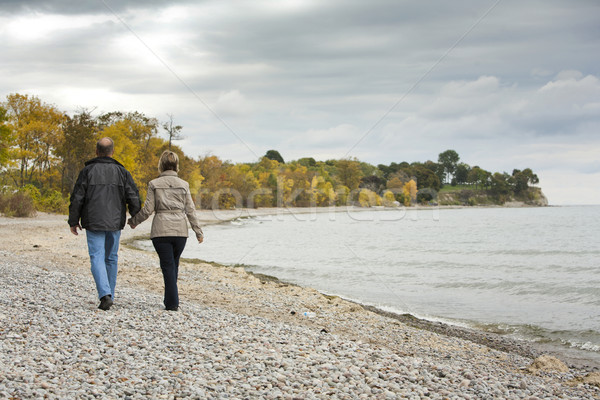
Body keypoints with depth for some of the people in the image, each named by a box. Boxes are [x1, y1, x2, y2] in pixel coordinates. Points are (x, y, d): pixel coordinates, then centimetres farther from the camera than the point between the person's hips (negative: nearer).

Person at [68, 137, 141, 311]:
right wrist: (135, 218, 14)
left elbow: (77, 198, -4)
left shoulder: (88, 171, -3)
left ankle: (105, 295, -21)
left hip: (93, 223, -2)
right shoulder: (121, 172, 1)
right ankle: (109, 295, 21)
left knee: (97, 258, -4)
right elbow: (133, 197, -2)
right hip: (115, 222, 2)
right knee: (111, 258, 15)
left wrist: (73, 221, 6)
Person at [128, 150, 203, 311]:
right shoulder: (183, 184, 4)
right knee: (174, 264, 17)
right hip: (180, 230, 2)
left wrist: (133, 221, 14)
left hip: (161, 231, -2)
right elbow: (190, 210, 3)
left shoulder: (154, 184, -2)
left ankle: (172, 302, -4)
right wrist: (198, 231, 11)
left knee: (167, 265, 2)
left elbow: (147, 210, -3)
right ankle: (170, 299, 21)